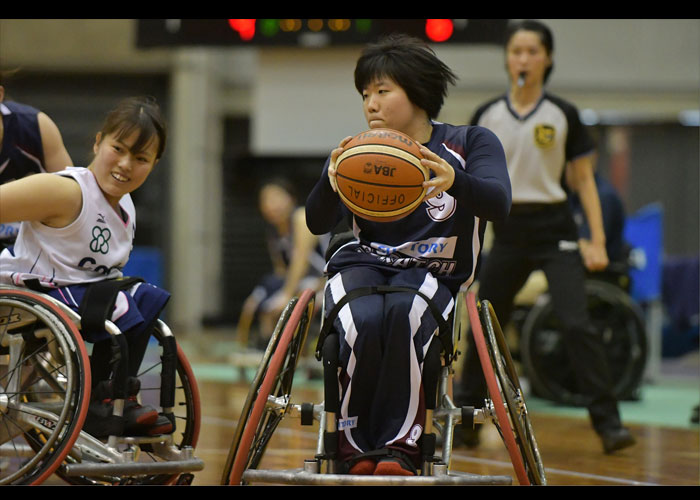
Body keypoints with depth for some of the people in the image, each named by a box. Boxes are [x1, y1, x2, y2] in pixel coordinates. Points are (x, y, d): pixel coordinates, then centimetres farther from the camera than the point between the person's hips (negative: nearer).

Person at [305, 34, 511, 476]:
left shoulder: (469, 144, 2)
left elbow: (498, 203, -17)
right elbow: (318, 223, -8)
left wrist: (455, 181, -39)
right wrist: (331, 181, -31)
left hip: (431, 272, -1)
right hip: (361, 263, 1)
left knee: (404, 316, -37)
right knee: (365, 324, -34)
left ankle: (400, 447, -30)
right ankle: (356, 448, -19)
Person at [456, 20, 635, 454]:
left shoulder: (562, 115, -1)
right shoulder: (487, 116, 4)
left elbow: (584, 179, 2)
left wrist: (597, 241, -5)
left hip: (555, 230, -3)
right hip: (509, 232, 3)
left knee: (577, 324, -16)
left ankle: (609, 422, -12)